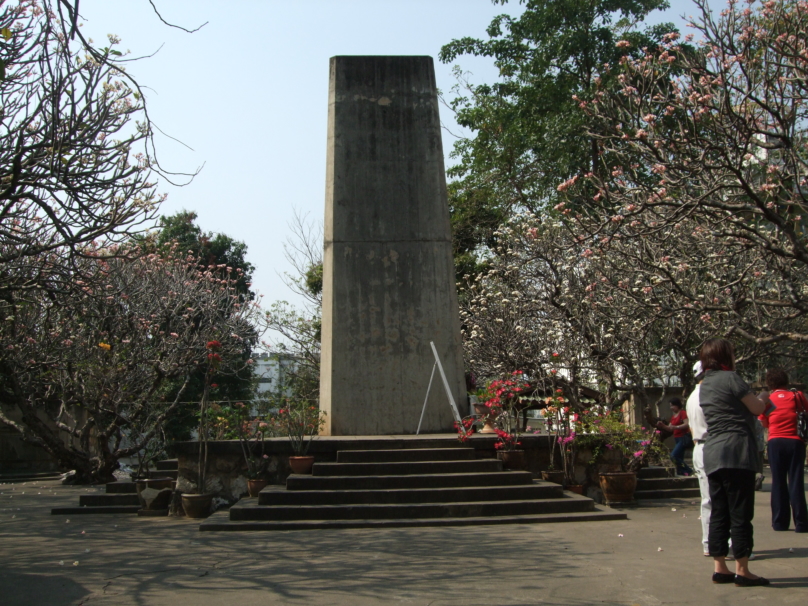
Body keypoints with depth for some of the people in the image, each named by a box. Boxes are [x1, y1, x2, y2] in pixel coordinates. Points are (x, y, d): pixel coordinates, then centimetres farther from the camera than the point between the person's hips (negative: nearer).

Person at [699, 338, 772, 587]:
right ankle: (742, 570, 0)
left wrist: (758, 401, 23)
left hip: (712, 454, 8)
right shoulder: (730, 378, -7)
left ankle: (720, 568, 13)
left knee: (718, 513, 9)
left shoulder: (704, 386, 17)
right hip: (737, 451, -8)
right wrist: (763, 396, 17)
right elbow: (757, 408, -3)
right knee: (741, 513, -3)